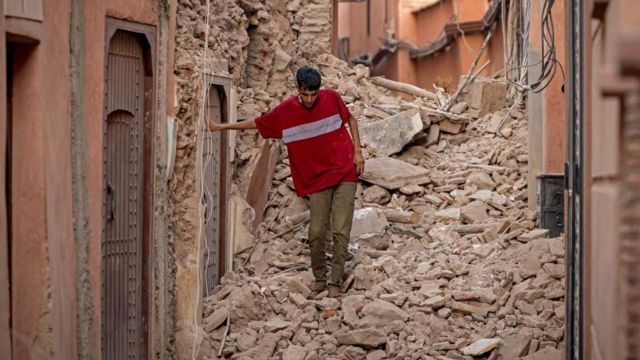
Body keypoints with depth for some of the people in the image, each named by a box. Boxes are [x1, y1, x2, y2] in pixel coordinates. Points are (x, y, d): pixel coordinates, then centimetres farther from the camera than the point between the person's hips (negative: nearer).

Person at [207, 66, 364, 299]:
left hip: (344, 174, -1)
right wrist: (221, 127, 10)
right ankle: (319, 279, 14)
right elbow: (256, 123, 9)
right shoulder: (285, 112, -5)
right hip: (317, 179, 1)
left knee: (341, 230, -6)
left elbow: (350, 119, 11)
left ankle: (335, 282, 0)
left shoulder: (332, 98, -5)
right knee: (316, 232, -4)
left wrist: (357, 151, 2)